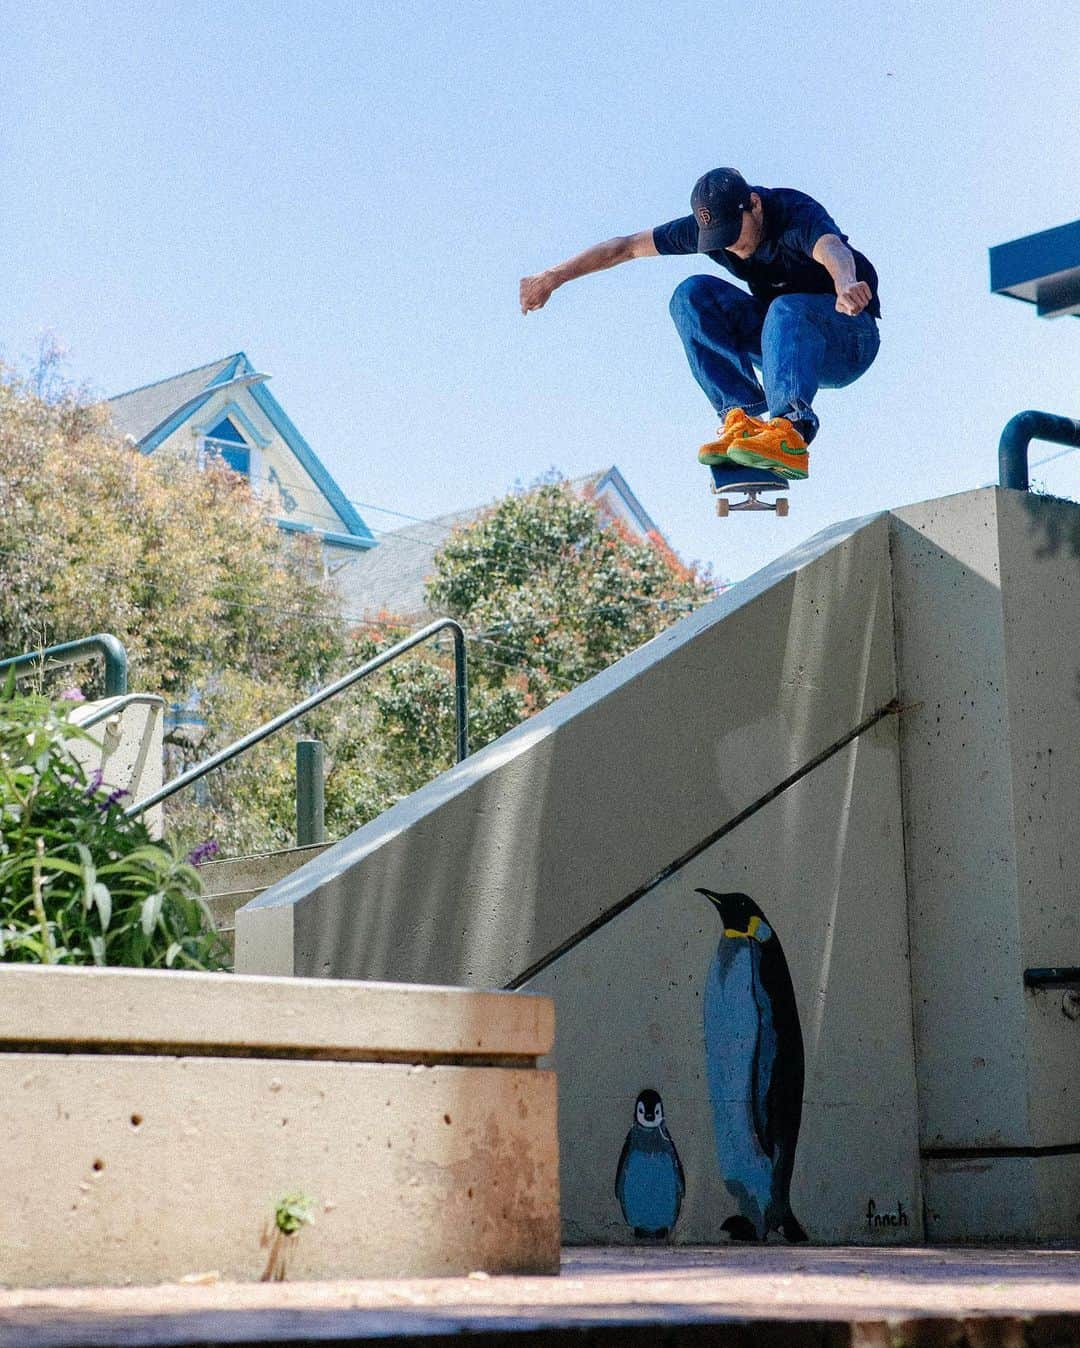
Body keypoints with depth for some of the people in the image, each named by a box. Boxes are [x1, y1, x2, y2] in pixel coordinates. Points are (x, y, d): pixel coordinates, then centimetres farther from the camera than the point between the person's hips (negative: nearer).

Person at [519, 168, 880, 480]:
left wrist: (846, 287, -73)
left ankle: (789, 434, -57)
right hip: (782, 339, 6)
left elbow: (833, 251, -50)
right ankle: (743, 417, -29)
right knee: (693, 294, -17)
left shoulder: (799, 216, -26)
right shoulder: (709, 225, -9)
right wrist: (552, 277, -4)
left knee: (788, 309, -39)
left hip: (848, 342, -6)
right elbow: (627, 247, -1)